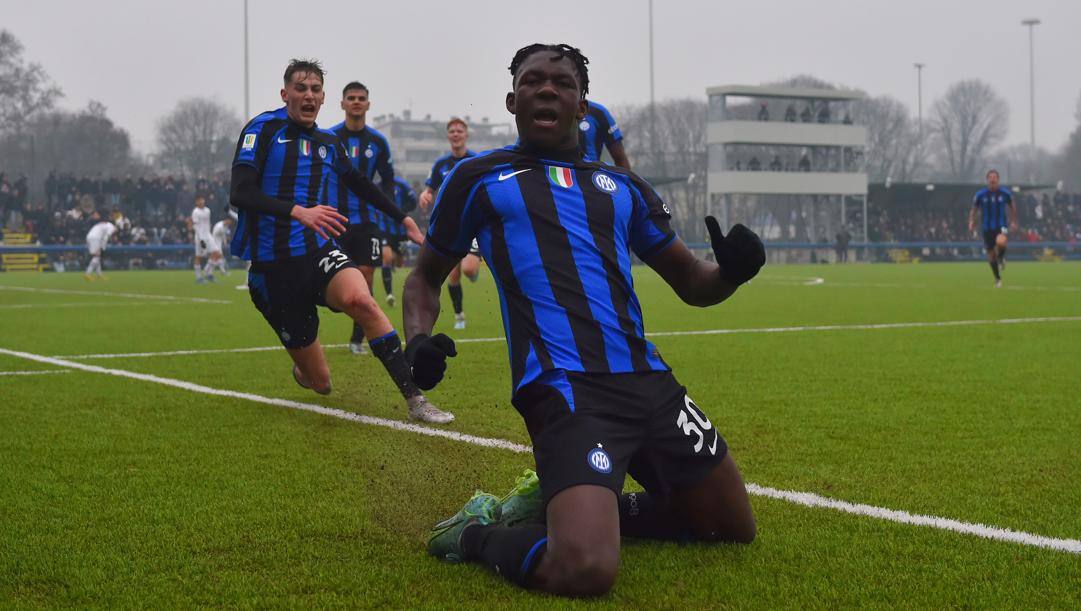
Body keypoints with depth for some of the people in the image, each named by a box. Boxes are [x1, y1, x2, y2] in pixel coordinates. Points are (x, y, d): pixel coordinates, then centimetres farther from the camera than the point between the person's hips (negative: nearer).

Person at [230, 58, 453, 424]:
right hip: (272, 267, -3)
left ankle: (415, 400, -30)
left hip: (317, 253, 3)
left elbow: (361, 185, 31)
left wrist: (404, 219, 29)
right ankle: (302, 370, 39)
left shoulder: (328, 143, 12)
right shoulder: (264, 129, -5)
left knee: (360, 300, -34)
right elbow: (240, 193, -17)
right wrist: (299, 211, -30)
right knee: (319, 383, -1)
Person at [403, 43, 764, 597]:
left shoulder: (623, 187, 20)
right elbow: (426, 276, 19)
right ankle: (477, 532, 6)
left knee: (735, 528, 13)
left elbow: (691, 283, 23)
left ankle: (569, 506, 23)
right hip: (564, 388, -6)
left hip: (649, 381, 6)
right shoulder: (479, 177, 11)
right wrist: (418, 340, -3)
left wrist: (731, 272, -1)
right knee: (584, 572, -25)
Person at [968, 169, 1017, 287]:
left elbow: (1012, 207, 13)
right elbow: (973, 209, 7)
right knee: (991, 254, 6)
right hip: (987, 228, 1)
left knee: (1001, 242, -34)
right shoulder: (980, 194, -4)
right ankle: (998, 279, 26)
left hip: (1001, 225, -1)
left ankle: (1001, 258, 1)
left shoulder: (1005, 193, -3)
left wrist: (1013, 222, 12)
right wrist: (971, 222, -7)